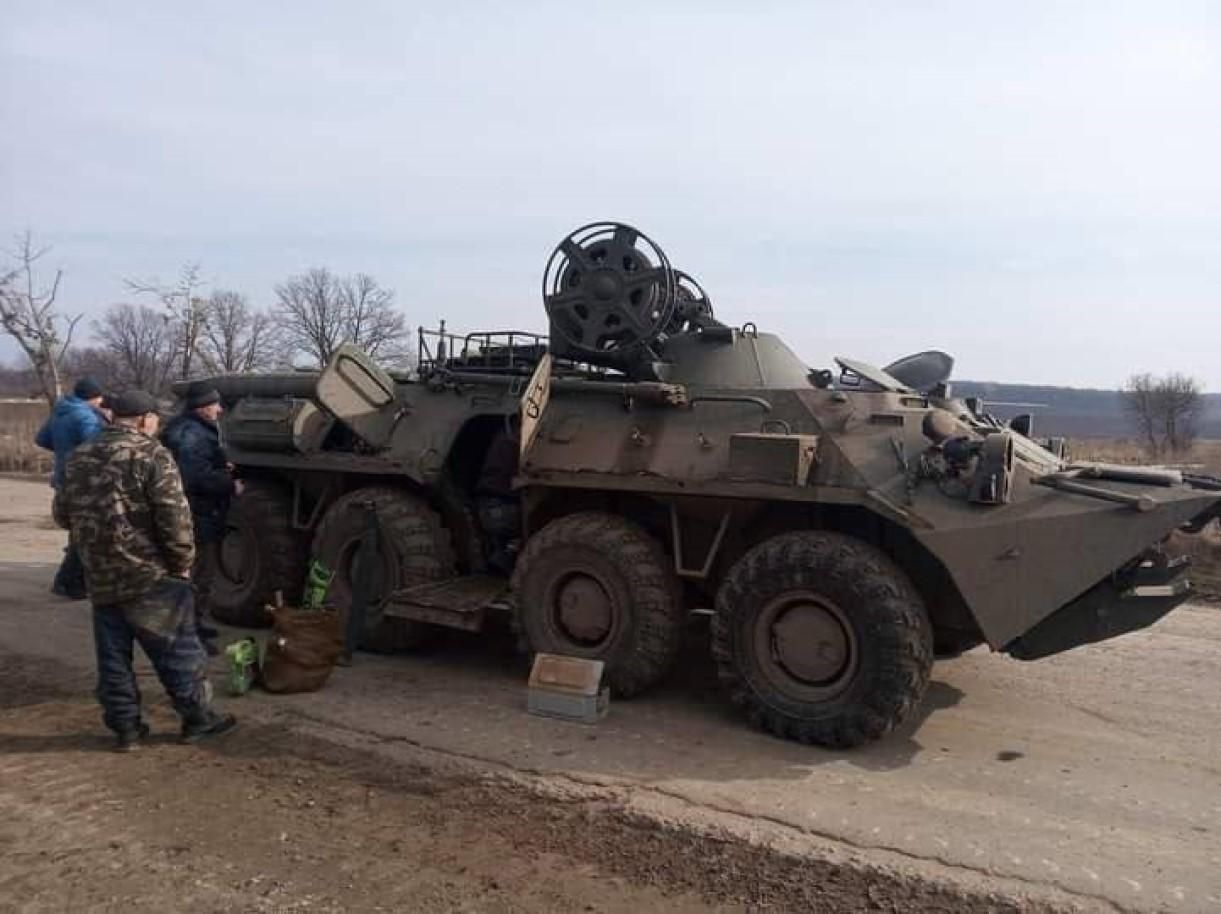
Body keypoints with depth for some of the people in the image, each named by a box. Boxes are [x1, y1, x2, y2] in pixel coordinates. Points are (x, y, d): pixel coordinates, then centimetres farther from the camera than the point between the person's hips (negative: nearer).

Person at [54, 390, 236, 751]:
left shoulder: (79, 457, 10)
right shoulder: (150, 454, -11)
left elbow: (63, 515, 18)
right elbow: (174, 517, -17)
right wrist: (182, 562, -6)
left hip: (100, 578, 6)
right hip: (150, 575, -6)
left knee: (113, 657, 14)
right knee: (178, 650, 5)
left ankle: (125, 727, 19)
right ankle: (198, 718, 13)